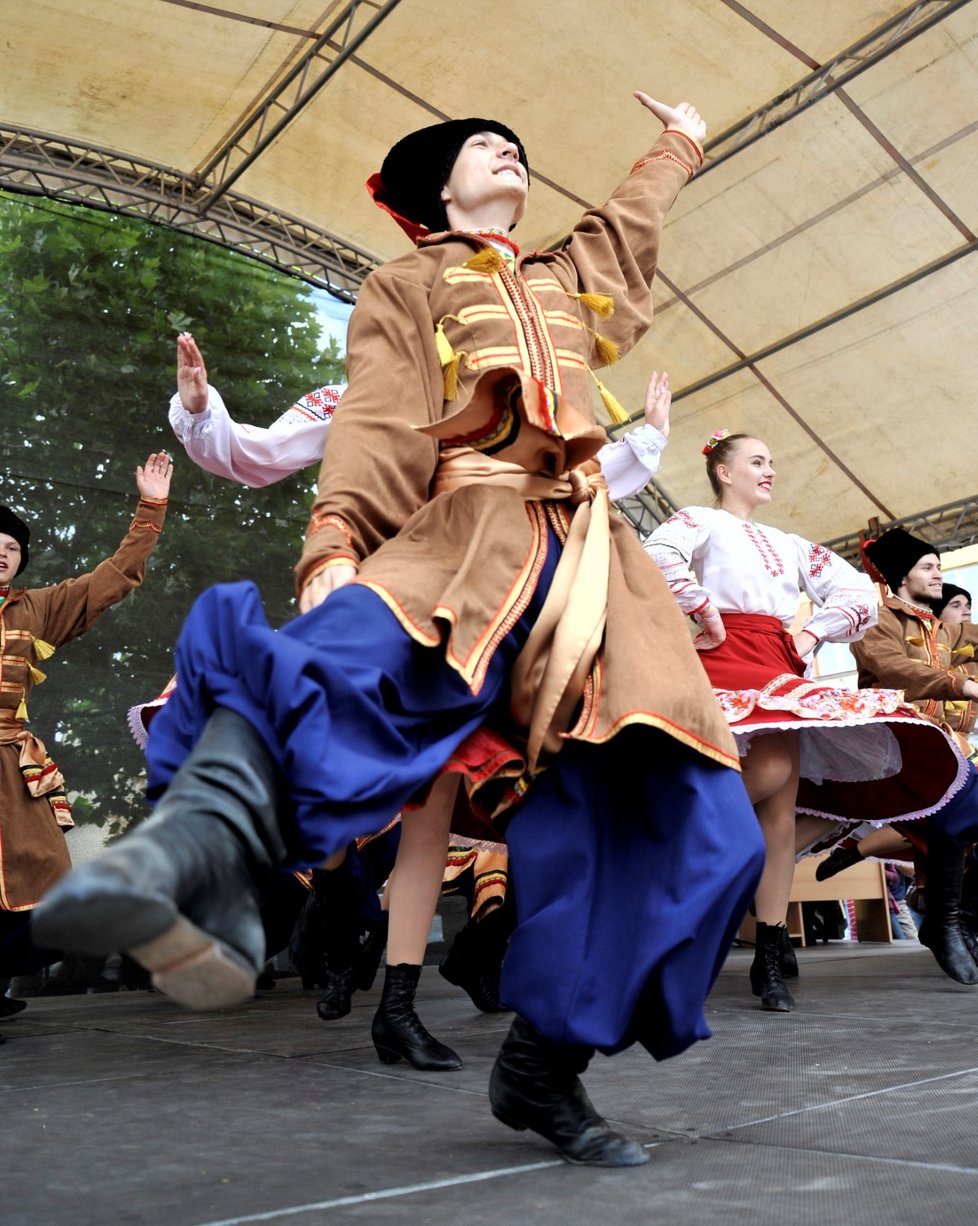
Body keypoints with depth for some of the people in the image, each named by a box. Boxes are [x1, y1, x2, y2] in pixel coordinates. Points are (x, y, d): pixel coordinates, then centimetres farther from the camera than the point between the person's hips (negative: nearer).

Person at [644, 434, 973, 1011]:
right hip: (726, 660, -6)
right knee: (771, 769, -30)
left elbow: (860, 591, 21)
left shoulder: (790, 545, 27)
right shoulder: (702, 520, 9)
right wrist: (707, 613, -12)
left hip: (782, 671, 6)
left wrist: (815, 632, 5)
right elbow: (658, 554, -14)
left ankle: (772, 957, 0)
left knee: (782, 805, -4)